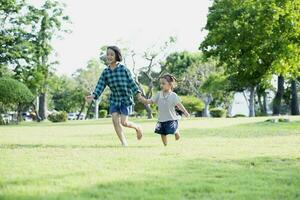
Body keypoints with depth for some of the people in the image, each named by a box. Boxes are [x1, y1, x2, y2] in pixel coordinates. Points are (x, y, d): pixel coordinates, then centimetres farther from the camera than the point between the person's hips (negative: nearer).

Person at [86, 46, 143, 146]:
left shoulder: (123, 69, -8)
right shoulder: (105, 72, 0)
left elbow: (132, 82, -4)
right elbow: (100, 86, -6)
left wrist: (138, 94, -13)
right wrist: (93, 96, -21)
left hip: (126, 99, -4)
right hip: (114, 99, 4)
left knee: (124, 122, -10)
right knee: (115, 120, -10)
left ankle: (137, 127, 22)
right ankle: (124, 144, -1)